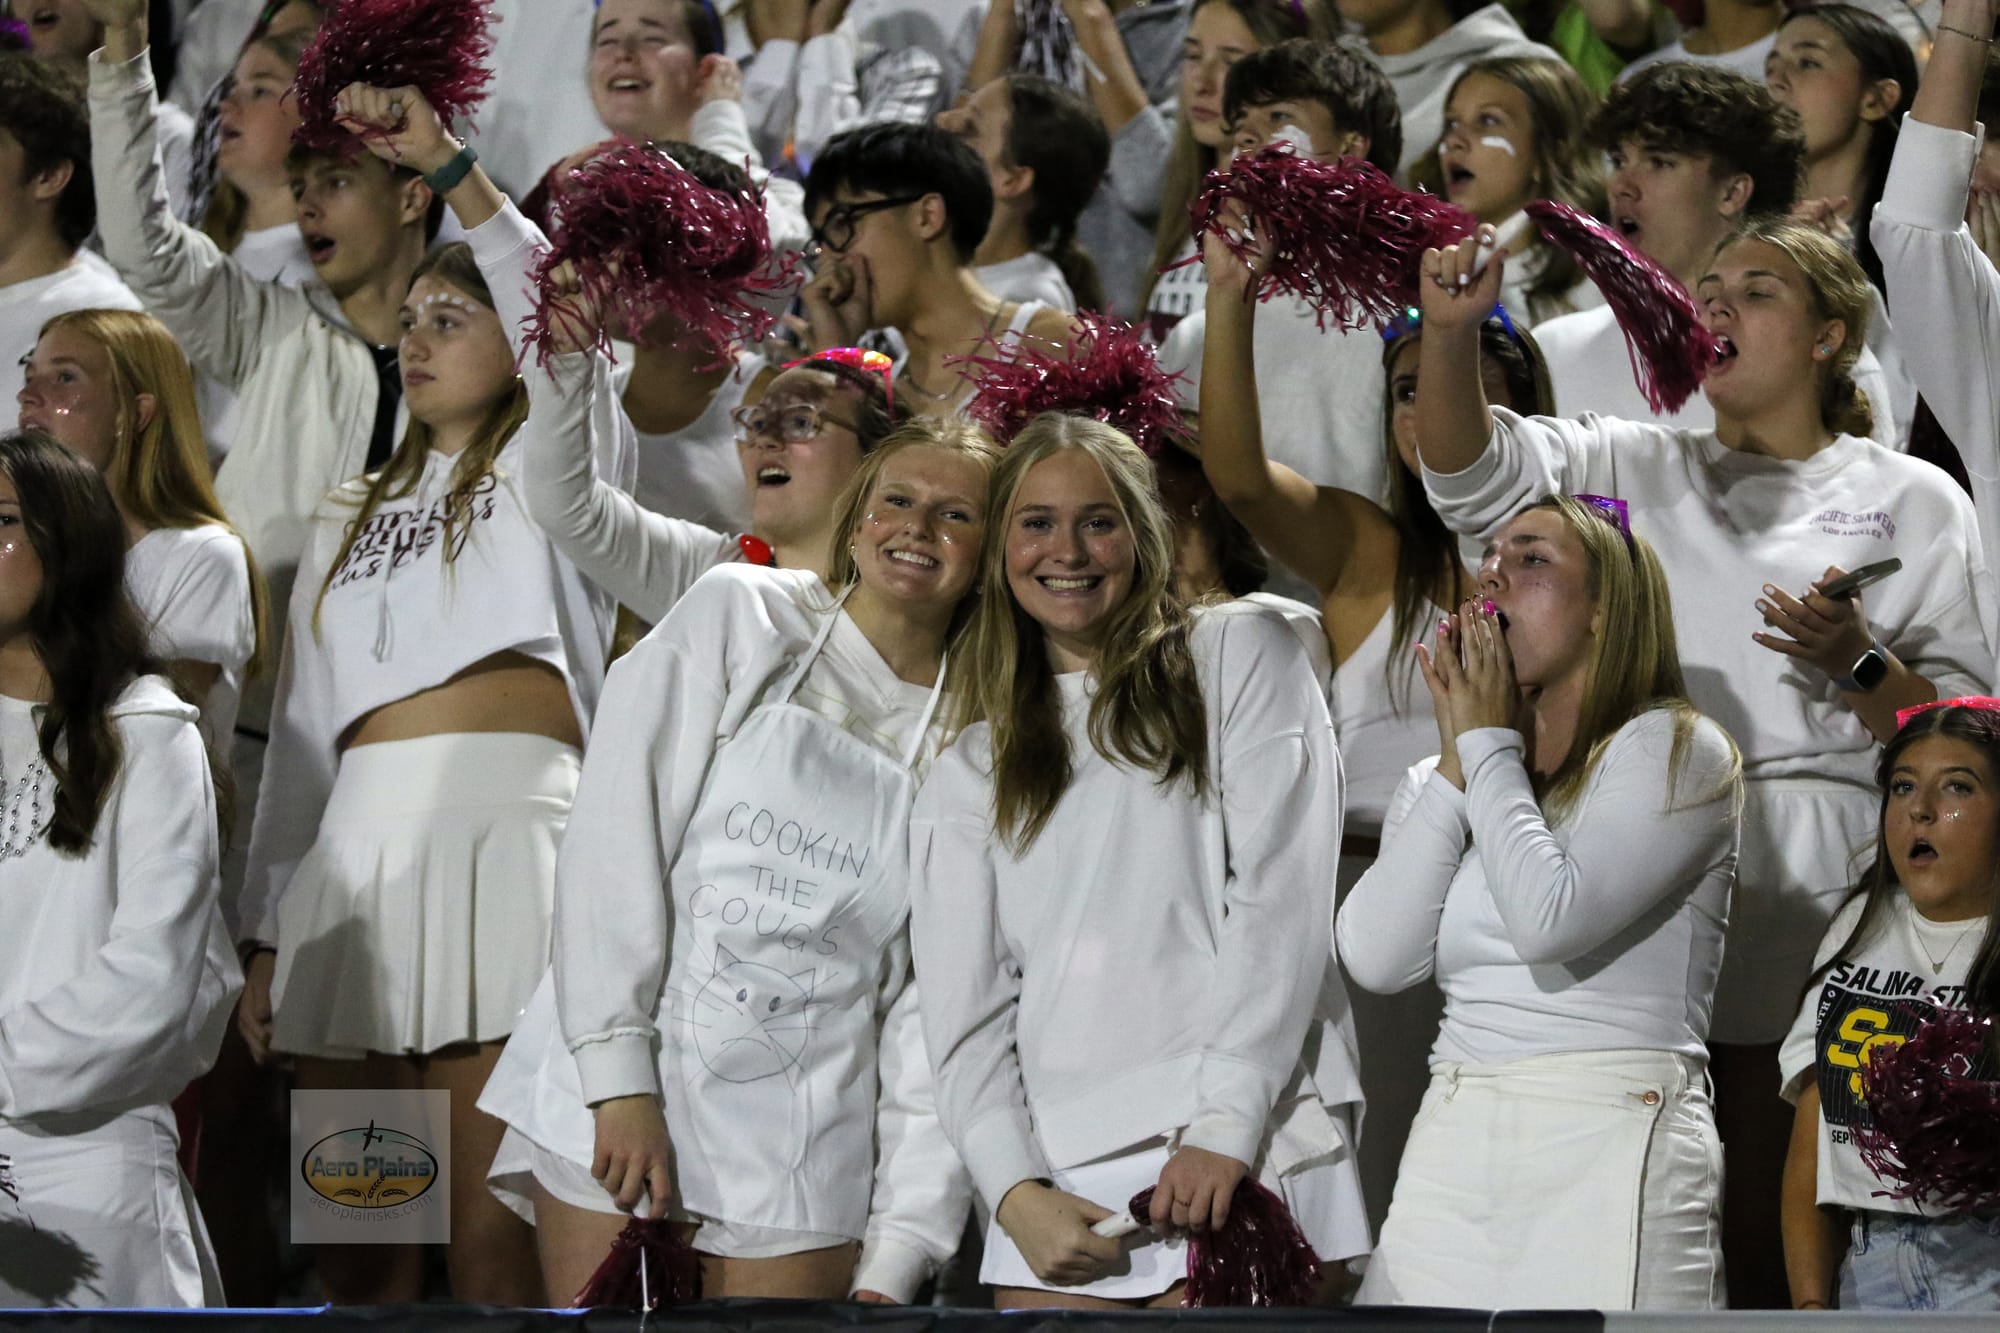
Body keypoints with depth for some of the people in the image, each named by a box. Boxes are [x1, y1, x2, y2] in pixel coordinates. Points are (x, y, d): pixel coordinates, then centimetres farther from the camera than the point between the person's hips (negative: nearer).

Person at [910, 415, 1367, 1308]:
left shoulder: (1239, 655, 9)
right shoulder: (969, 773, 19)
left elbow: (1283, 899, -1)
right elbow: (964, 1016, 12)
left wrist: (1225, 1124, -11)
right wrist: (1014, 1191, -5)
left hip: (1243, 1165, -3)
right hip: (1058, 1192, 3)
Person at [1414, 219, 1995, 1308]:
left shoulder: (1910, 500, 11)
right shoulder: (1637, 469, 18)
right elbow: (1468, 470, 1)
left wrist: (1858, 665, -12)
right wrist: (1451, 326, -15)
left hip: (1803, 888, -2)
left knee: (1776, 1244, -5)